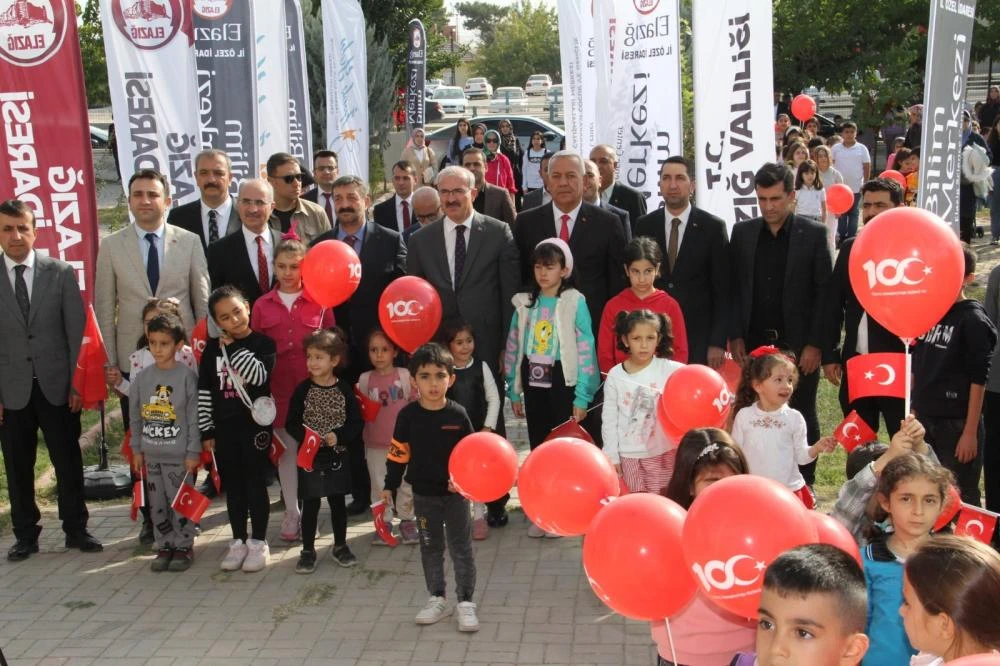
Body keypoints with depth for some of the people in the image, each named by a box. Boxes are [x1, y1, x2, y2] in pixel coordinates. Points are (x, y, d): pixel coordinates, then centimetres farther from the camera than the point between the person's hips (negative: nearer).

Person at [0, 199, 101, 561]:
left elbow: (77, 332, 1)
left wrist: (77, 382, -4)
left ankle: (76, 529, 19)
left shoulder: (61, 273, 1)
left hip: (57, 386, 0)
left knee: (69, 462, 6)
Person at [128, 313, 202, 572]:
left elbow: (194, 417, -8)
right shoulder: (141, 378, 2)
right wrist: (137, 450, 10)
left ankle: (184, 546, 16)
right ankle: (165, 546, 23)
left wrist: (193, 452, -9)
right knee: (157, 504, 11)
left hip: (179, 455, -4)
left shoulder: (187, 376, -9)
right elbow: (135, 418, 10)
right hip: (151, 455, 4)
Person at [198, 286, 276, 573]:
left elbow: (258, 376, -22)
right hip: (223, 427, 3)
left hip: (255, 424, -3)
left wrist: (234, 347, -17)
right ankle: (238, 541, 21)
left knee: (255, 483, 3)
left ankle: (258, 542, 13)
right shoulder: (213, 348, 3)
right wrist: (206, 430, 2)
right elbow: (204, 392, 4)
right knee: (232, 485, 11)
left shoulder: (263, 343, -5)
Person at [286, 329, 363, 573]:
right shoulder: (303, 390, -5)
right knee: (310, 504, 6)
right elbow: (291, 423, -3)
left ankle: (340, 546, 27)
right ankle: (308, 550, 16)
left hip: (337, 457, 1)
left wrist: (338, 436, -19)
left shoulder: (344, 390, -5)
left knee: (338, 502, 12)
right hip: (310, 457, 0)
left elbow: (356, 423, -4)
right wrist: (305, 436, -21)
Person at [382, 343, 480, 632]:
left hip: (455, 493, -1)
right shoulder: (408, 415, -7)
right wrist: (390, 486, 2)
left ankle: (465, 602, 16)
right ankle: (437, 599, 28)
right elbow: (398, 453, 1)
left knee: (461, 548, 6)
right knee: (430, 548, 14)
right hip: (424, 494, 2)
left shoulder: (458, 415, -10)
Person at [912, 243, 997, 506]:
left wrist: (970, 432, -14)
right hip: (924, 420, 6)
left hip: (957, 424, -6)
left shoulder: (973, 321, -11)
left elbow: (978, 381, -13)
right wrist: (913, 412, 13)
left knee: (960, 500, 4)